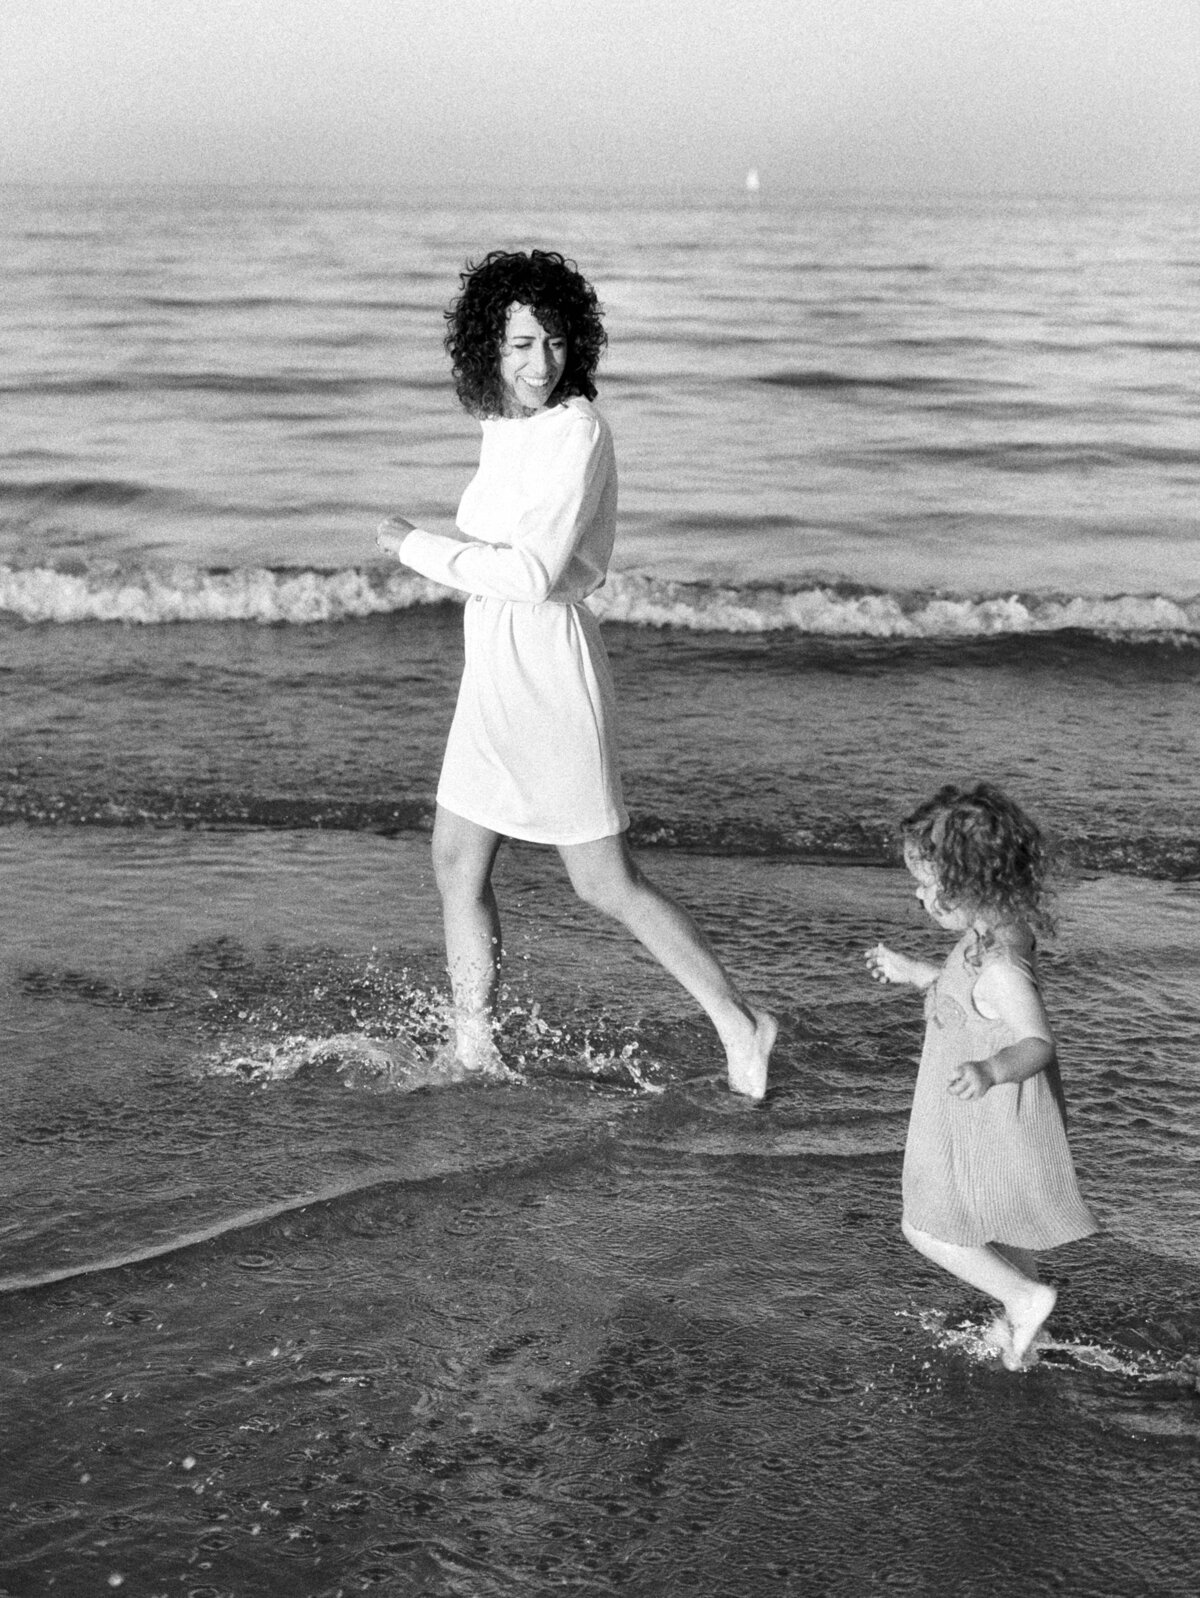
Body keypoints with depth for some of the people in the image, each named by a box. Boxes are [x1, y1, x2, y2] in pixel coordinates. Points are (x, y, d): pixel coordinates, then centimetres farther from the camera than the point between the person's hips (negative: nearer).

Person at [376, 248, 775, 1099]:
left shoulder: (577, 429, -18)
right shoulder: (505, 427, 8)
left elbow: (537, 572, -25)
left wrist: (421, 546, -17)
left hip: (548, 669, -9)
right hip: (493, 676, 9)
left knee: (608, 882, 0)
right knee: (457, 862, 14)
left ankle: (738, 1022, 12)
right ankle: (476, 1052, 27)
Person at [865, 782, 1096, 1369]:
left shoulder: (1000, 967, -32)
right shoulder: (998, 931, -2)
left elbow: (1039, 1043, -33)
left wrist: (990, 1071, -52)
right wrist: (916, 973, 24)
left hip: (988, 1129, -10)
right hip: (997, 1117, 10)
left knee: (927, 1229, 4)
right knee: (1004, 1227, 25)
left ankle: (1024, 1296, 12)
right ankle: (1019, 1331, 42)